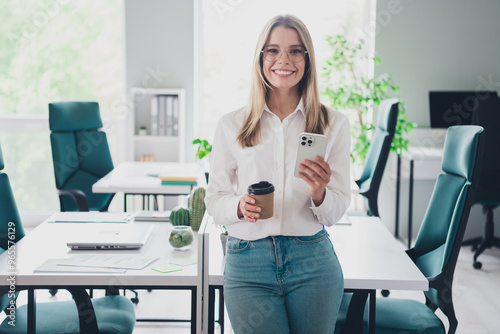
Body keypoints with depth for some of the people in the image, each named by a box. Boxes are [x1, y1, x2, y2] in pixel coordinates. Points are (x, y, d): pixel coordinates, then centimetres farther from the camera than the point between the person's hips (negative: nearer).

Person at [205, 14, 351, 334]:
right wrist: (240, 207, -15)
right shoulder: (231, 125, 2)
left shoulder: (334, 124, 2)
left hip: (313, 262, 1)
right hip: (248, 262, 0)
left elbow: (338, 210, 3)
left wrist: (319, 193, -18)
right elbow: (214, 198, 6)